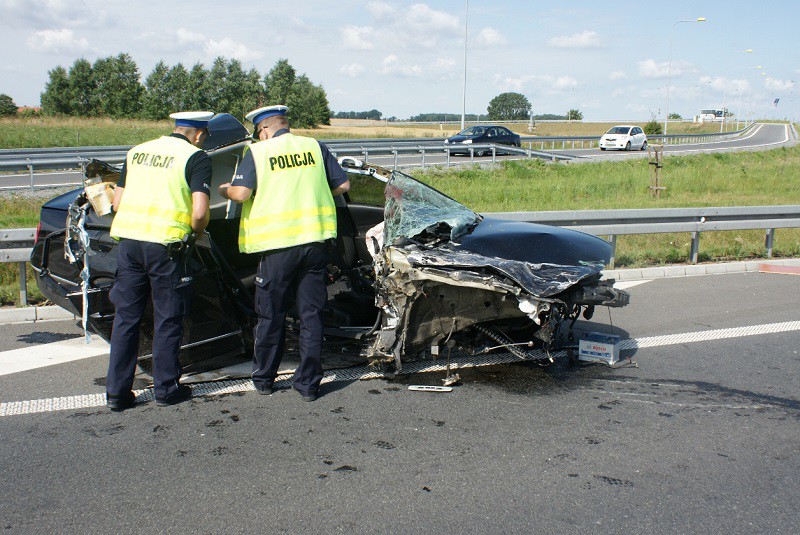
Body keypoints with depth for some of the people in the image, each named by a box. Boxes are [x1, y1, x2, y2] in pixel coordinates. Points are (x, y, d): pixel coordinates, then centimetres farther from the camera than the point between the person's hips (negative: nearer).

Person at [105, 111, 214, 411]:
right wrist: (197, 230, 7)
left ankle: (117, 392, 15)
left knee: (125, 318, 12)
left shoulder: (137, 152, 16)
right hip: (164, 245, -5)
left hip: (128, 240, 5)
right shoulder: (196, 157, -2)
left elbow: (117, 203, 17)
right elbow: (200, 212, -13)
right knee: (167, 319, 8)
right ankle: (166, 389, 16)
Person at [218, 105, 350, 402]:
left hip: (277, 243, -2)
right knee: (311, 314, 8)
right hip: (316, 240, 3)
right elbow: (343, 185, 10)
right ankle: (308, 383, 11)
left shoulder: (257, 152, 0)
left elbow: (241, 193, -10)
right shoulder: (315, 147, 9)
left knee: (271, 316, 11)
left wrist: (223, 189, 12)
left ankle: (263, 378, 23)